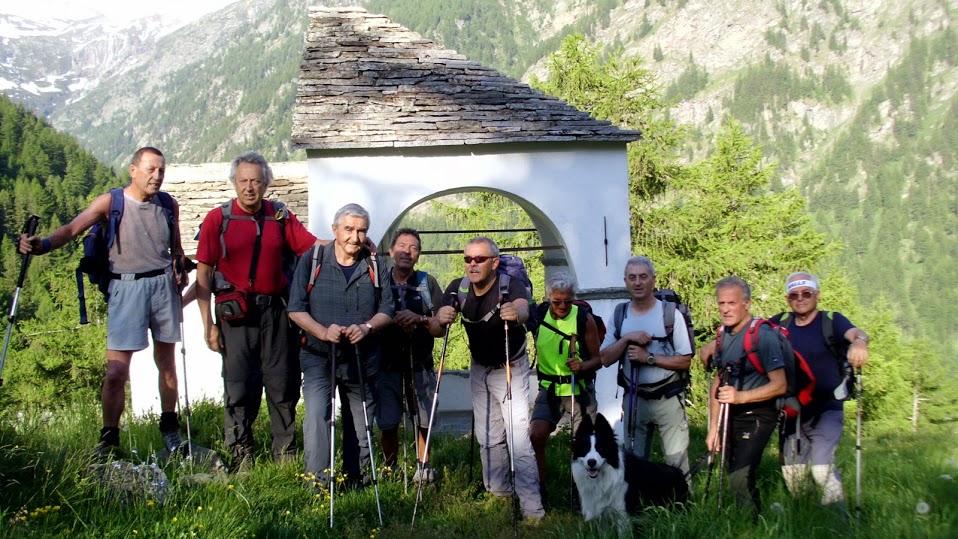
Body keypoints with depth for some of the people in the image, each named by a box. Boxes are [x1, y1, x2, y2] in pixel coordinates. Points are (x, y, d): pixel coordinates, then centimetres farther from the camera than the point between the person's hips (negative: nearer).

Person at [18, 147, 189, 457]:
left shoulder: (168, 205, 8)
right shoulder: (111, 203, -4)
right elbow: (73, 228, -15)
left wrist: (180, 269, 3)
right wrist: (43, 244, -32)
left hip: (164, 284, 4)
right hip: (126, 288, -3)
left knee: (167, 363, 11)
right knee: (116, 371, -8)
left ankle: (169, 429, 25)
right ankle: (108, 440, 5)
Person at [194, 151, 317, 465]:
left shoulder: (280, 216, 8)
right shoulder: (218, 219, 0)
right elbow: (203, 274, -1)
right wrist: (208, 323, -7)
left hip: (276, 311, 3)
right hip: (236, 313, -2)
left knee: (284, 385, 6)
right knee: (239, 386, 2)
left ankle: (286, 456, 18)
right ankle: (241, 456, 14)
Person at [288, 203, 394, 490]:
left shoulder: (375, 267, 6)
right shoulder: (312, 260, -1)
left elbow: (388, 310, 5)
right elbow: (296, 308, -4)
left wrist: (367, 327, -16)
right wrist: (322, 332, -20)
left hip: (362, 359, 3)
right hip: (319, 356, -2)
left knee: (360, 421, 10)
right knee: (317, 416, -17)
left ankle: (356, 480, 25)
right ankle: (318, 483, -11)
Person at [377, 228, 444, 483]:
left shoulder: (428, 283, 3)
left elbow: (441, 328, 1)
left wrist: (419, 319, -17)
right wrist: (391, 321, -13)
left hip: (420, 364, 1)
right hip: (387, 364, 0)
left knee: (424, 421, 2)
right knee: (387, 423, -2)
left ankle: (423, 466, 23)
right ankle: (390, 469, 20)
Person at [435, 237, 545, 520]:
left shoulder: (510, 285, -25)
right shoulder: (458, 289, -10)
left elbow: (523, 309, -46)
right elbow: (437, 328, -21)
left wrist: (516, 313, -70)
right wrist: (442, 319, -46)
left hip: (511, 368, -5)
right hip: (479, 368, 5)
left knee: (518, 437, -14)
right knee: (487, 437, 14)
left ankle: (532, 509, -12)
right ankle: (498, 493, 30)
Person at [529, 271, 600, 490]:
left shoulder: (584, 319, -10)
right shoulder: (537, 314, -4)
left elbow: (598, 358, -5)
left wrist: (582, 366, -25)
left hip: (580, 389, -1)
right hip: (549, 388, 2)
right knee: (536, 435, -15)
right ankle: (539, 485, 3)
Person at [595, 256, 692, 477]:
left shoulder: (670, 313, -7)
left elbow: (685, 361, -9)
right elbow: (605, 359, -1)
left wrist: (648, 357, -17)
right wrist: (627, 338, -15)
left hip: (668, 398, -3)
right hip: (634, 398, 4)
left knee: (677, 461, -2)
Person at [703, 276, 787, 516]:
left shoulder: (763, 335, -16)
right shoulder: (724, 334, 7)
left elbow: (780, 385, -19)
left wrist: (741, 396, -30)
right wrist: (713, 427, 9)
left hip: (757, 416, -8)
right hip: (732, 416, 8)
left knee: (739, 479, -19)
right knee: (740, 478, 13)